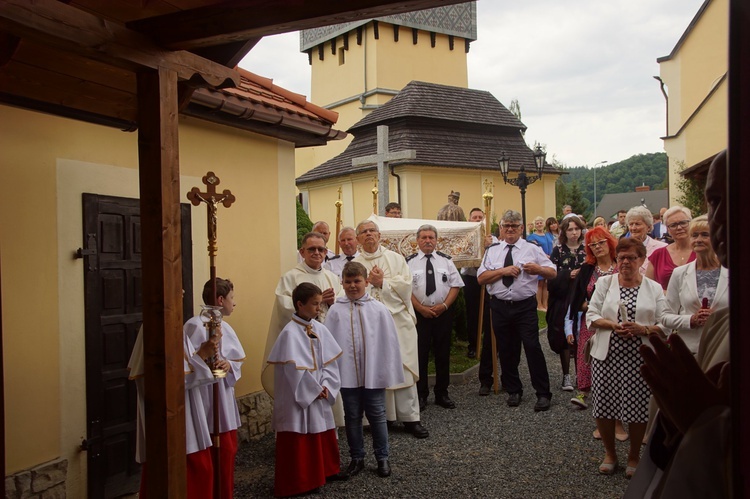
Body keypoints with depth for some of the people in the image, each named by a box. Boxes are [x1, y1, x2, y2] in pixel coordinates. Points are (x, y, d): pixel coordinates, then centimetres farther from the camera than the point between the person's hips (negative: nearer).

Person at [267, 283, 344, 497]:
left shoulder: (320, 329, 4)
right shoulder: (290, 333, -18)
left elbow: (330, 360, 5)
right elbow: (295, 369, -22)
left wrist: (326, 386, -7)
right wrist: (315, 390, -15)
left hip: (320, 396, 7)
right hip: (298, 399, -7)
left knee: (323, 437, 20)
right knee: (299, 442, 3)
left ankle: (325, 471, 37)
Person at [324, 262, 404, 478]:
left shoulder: (378, 309, -5)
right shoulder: (336, 311, -4)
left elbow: (389, 342, -3)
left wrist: (388, 372, -4)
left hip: (373, 374, -1)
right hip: (347, 375, 1)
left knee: (377, 416, 10)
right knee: (352, 417, 13)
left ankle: (382, 457, 25)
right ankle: (357, 458, 28)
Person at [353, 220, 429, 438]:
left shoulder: (395, 258, 8)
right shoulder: (354, 265, 8)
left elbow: (405, 284, -4)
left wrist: (381, 282, -9)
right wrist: (371, 282, -11)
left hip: (398, 321, 0)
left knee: (404, 369, 0)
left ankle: (410, 417, 8)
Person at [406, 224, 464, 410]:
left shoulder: (446, 260, 6)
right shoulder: (409, 262, 0)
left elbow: (455, 285, 4)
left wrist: (444, 305, -9)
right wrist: (421, 308, -12)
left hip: (444, 312, 2)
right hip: (419, 313, -2)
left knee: (443, 354, 8)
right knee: (420, 354, 2)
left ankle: (442, 394, 20)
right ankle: (421, 395, 14)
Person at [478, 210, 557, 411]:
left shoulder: (532, 249, 4)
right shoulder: (492, 251, 8)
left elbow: (553, 272, 4)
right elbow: (481, 278, 1)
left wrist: (538, 269, -17)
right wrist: (503, 271, -12)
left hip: (525, 307, -2)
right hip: (500, 307, 2)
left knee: (533, 348, -6)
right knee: (506, 351, 10)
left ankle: (543, 394, 5)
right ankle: (513, 391, 26)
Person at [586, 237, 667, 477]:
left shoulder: (654, 288, 7)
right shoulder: (605, 282, 7)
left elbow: (665, 324, 0)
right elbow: (591, 316, 2)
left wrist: (643, 329, -18)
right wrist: (613, 325, -15)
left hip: (640, 358, -1)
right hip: (607, 355, 1)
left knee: (638, 408, 2)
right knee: (604, 404, 5)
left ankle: (634, 456, 27)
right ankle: (610, 453, 28)